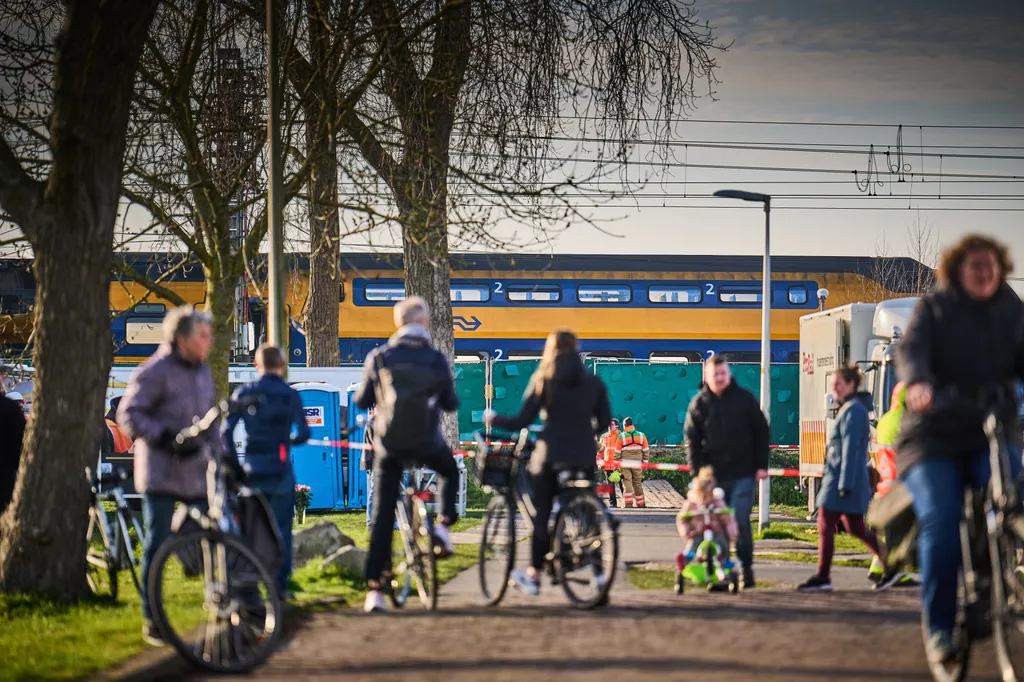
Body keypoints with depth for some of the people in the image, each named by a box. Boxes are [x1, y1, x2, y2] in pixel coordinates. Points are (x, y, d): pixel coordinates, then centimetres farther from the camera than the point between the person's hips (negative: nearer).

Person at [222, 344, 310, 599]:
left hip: (253, 468, 1)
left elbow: (226, 429, -5)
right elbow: (303, 433, -3)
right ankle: (280, 585, 2)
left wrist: (234, 463, 2)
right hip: (280, 469, -1)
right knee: (282, 527, 5)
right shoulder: (290, 394, 0)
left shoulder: (244, 393, 2)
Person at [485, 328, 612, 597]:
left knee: (541, 515, 7)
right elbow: (604, 421, 4)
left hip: (550, 454, -2)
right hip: (584, 457, 2)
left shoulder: (544, 379, -2)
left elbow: (521, 421, -5)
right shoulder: (593, 382, 4)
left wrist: (493, 419, 11)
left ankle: (534, 576, 11)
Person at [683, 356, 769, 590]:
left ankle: (746, 570, -1)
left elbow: (761, 432, 5)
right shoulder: (699, 404, 4)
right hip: (713, 475, 2)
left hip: (742, 474, -2)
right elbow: (692, 439, 6)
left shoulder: (745, 399, 2)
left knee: (740, 522, -9)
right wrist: (698, 471, -3)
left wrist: (761, 465, -1)